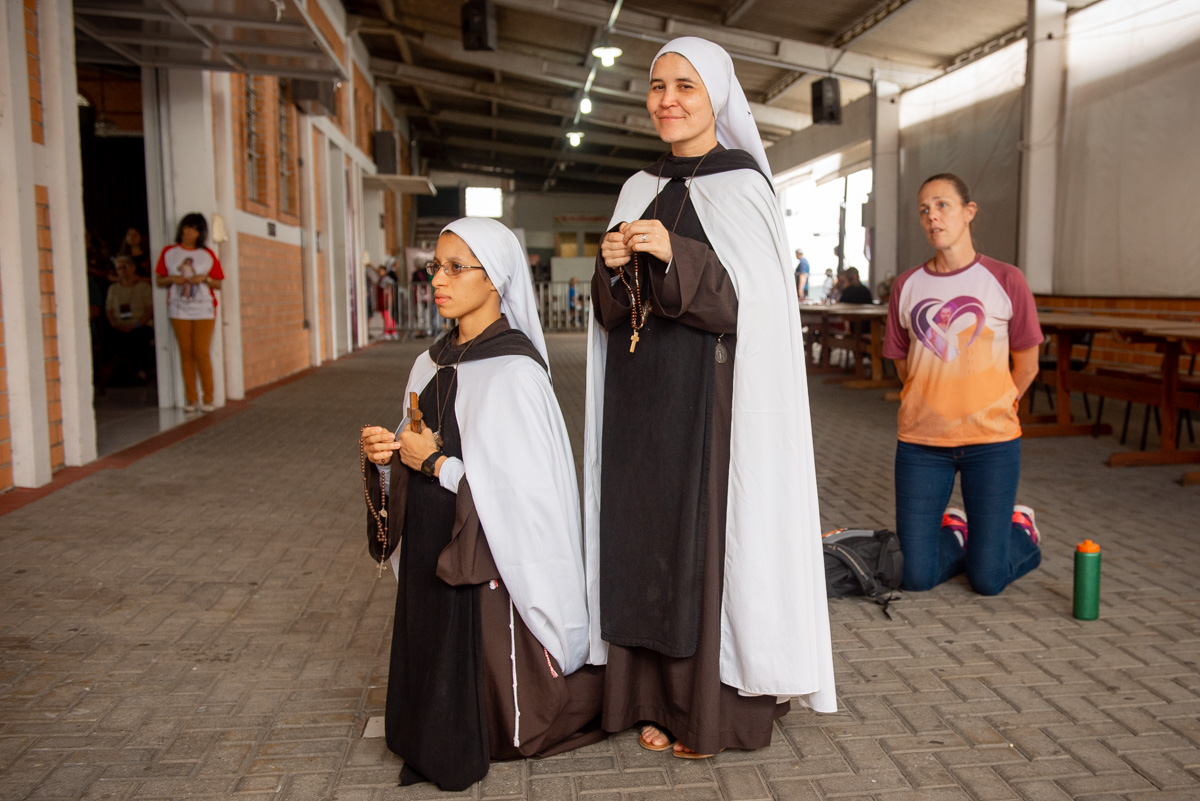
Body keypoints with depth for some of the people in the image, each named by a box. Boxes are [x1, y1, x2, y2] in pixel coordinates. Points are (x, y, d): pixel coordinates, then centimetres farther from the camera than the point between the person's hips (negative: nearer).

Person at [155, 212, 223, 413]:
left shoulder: (208, 255, 6)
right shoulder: (169, 252, 9)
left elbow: (219, 284, 8)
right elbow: (159, 280, 12)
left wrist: (205, 278, -10)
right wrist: (172, 279, -7)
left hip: (204, 308, -1)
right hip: (179, 309, 1)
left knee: (201, 352, -8)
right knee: (186, 353, 0)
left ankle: (208, 398, -1)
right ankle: (190, 398, 5)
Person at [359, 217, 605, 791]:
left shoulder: (514, 371, -16)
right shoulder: (433, 365, 9)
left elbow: (527, 488, -21)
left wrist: (438, 462, -16)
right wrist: (386, 457, -3)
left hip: (488, 566, -7)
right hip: (429, 556, 7)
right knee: (431, 685, 14)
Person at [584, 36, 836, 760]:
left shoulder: (743, 187, -4)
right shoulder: (642, 189, 14)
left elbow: (755, 303, -13)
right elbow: (617, 312, 14)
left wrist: (677, 256, -22)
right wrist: (614, 268, -7)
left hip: (712, 396, -6)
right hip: (642, 399, 6)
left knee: (709, 534, -2)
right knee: (645, 532, 8)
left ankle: (717, 707, 14)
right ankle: (658, 698, 21)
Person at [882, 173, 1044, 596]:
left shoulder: (1005, 281, -2)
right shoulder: (906, 286, 3)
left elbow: (1026, 365, 6)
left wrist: (986, 414, 9)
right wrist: (935, 409, 8)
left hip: (991, 442, -2)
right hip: (921, 440, 2)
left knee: (987, 581, 1)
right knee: (916, 577, 1)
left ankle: (1020, 528, 32)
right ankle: (953, 531, 32)